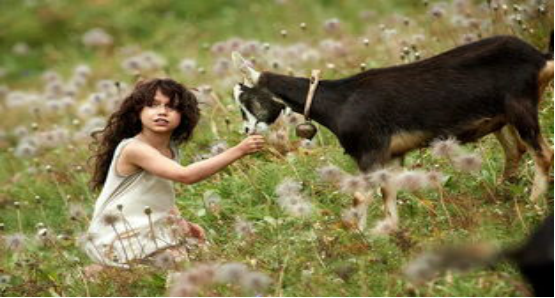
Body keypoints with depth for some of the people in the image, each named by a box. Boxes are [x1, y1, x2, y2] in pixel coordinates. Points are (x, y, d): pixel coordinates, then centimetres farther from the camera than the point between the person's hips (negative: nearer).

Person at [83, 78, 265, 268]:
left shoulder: (171, 151, 6)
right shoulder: (133, 149, -22)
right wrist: (238, 151, -35)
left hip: (149, 234, 9)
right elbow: (186, 175, -34)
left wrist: (182, 224, 1)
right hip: (117, 243, -9)